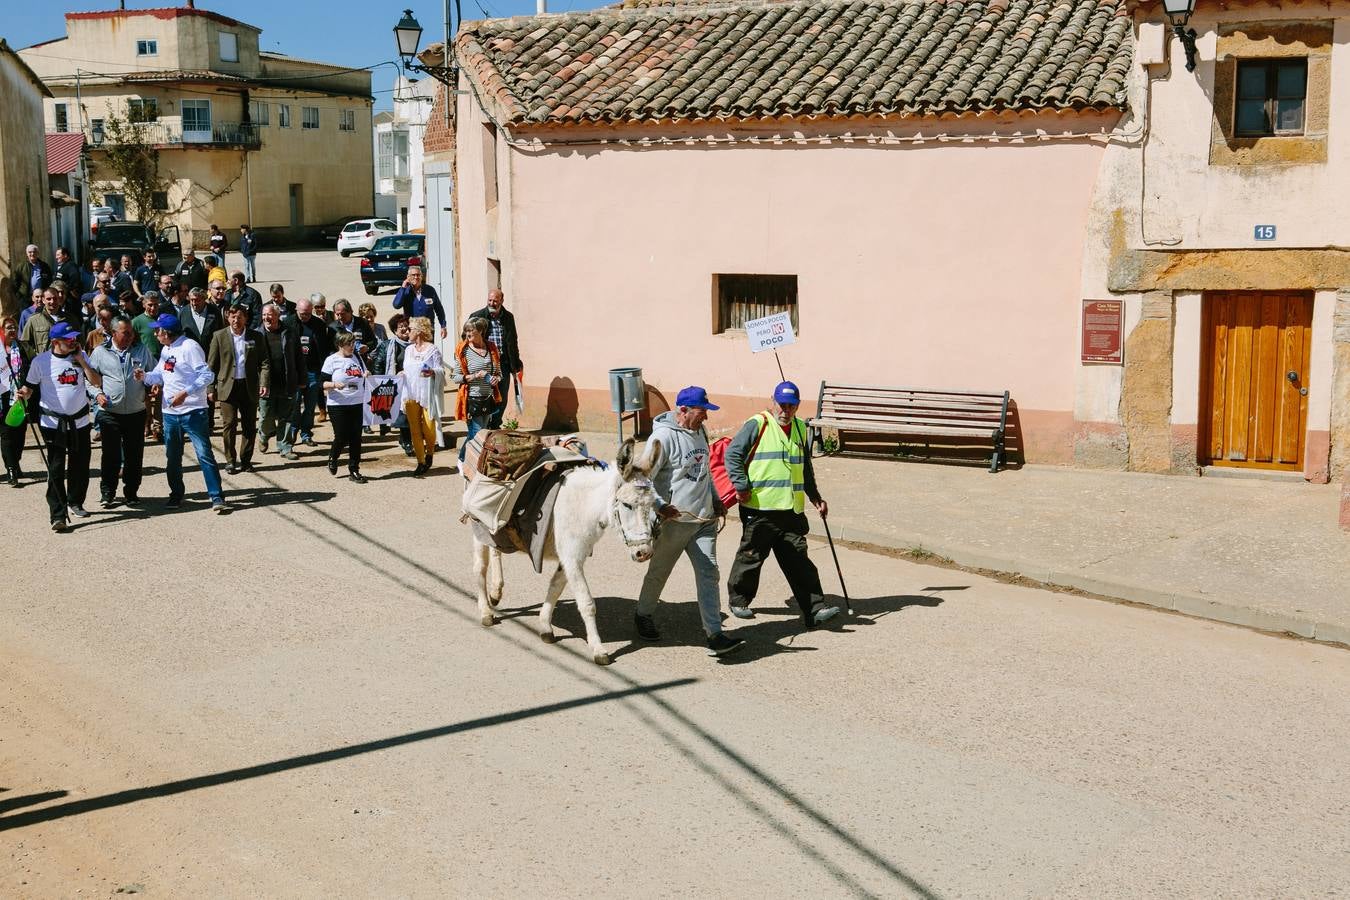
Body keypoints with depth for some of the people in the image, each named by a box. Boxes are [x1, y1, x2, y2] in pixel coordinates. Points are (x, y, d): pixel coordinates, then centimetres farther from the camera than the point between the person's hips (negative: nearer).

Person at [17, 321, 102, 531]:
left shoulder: (80, 357, 4)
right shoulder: (41, 361, -5)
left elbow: (97, 382, -1)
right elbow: (29, 386, 0)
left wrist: (82, 362, -9)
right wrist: (23, 395, -21)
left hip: (80, 421, 4)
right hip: (53, 423, -4)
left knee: (80, 466, 12)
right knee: (56, 470, -8)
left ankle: (75, 503, 33)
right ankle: (58, 515, -9)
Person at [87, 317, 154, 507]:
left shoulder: (142, 351, 9)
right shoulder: (100, 352, 4)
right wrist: (97, 394, -7)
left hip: (136, 413, 2)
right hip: (109, 413, -2)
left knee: (134, 455, 5)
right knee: (111, 455, -2)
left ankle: (131, 493, 18)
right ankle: (107, 493, 11)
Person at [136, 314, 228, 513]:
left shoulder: (189, 347, -12)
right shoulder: (165, 349, 13)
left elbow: (207, 375, -19)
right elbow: (159, 375, 18)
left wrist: (185, 393, -25)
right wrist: (144, 376, -3)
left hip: (192, 411, -8)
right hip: (169, 411, 8)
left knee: (204, 454, -9)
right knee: (172, 456, 15)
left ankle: (217, 497, -8)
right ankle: (176, 495, 27)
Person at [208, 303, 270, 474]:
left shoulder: (255, 337, 6)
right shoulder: (219, 336, 2)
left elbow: (264, 362, 4)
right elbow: (211, 365, 3)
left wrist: (264, 383, -9)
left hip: (249, 387, 2)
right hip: (227, 386, -2)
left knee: (249, 426, 6)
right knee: (229, 425, -5)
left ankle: (246, 459, 17)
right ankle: (230, 461, 5)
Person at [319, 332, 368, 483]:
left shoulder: (357, 357, 11)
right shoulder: (332, 360, -4)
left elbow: (364, 377, 23)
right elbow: (322, 383, -7)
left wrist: (367, 376, 1)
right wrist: (334, 384, -25)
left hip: (357, 404, 5)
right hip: (338, 405, -4)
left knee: (356, 438, 2)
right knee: (342, 437, -4)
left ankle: (354, 470, 10)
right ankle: (332, 459, 26)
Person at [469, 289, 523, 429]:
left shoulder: (508, 318, 10)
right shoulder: (477, 317, -2)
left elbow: (513, 343, 17)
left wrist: (515, 366, 16)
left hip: (503, 364, 3)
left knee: (502, 399, 8)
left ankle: (495, 425, 25)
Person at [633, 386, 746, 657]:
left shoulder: (699, 432, 9)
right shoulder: (663, 436, -16)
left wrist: (716, 500, 21)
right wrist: (660, 506, -27)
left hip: (704, 519, 6)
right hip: (673, 522, -6)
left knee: (708, 574, -2)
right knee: (659, 572, 13)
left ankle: (715, 635, -4)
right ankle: (643, 615, 37)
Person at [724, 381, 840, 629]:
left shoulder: (800, 428, 16)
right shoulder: (757, 425, -5)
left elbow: (806, 469, 26)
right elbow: (732, 454, -6)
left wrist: (815, 498, 24)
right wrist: (741, 486, -12)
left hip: (791, 508, 5)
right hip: (759, 507, -5)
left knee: (799, 560, 3)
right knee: (752, 555, 5)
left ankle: (815, 608, 1)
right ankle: (739, 600, 23)